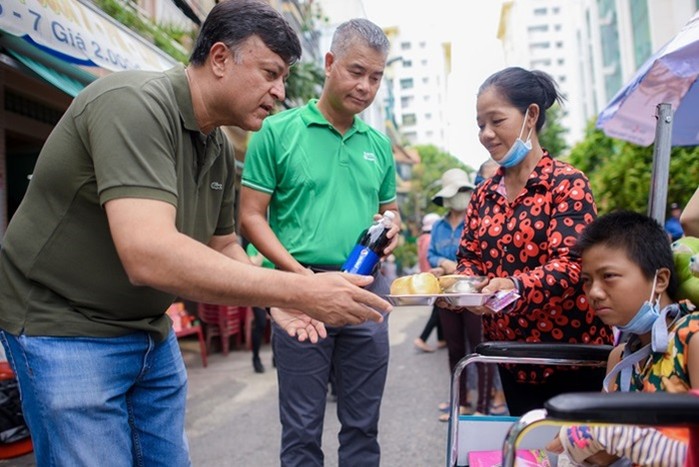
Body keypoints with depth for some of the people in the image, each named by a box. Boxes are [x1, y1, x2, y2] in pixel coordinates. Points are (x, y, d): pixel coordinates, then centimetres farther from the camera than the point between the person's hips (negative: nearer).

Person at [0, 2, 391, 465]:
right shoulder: (136, 104, -25)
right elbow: (148, 255, -37)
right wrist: (298, 291, -35)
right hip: (66, 330, -8)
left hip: (152, 332, 8)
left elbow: (222, 245, 13)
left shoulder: (220, 149, 2)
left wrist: (277, 301, -7)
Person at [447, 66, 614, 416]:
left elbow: (569, 265, -20)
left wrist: (515, 286, -38)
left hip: (571, 356, -5)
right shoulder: (484, 194, 7)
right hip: (512, 356, 6)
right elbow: (470, 258, 7)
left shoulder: (567, 183, -11)